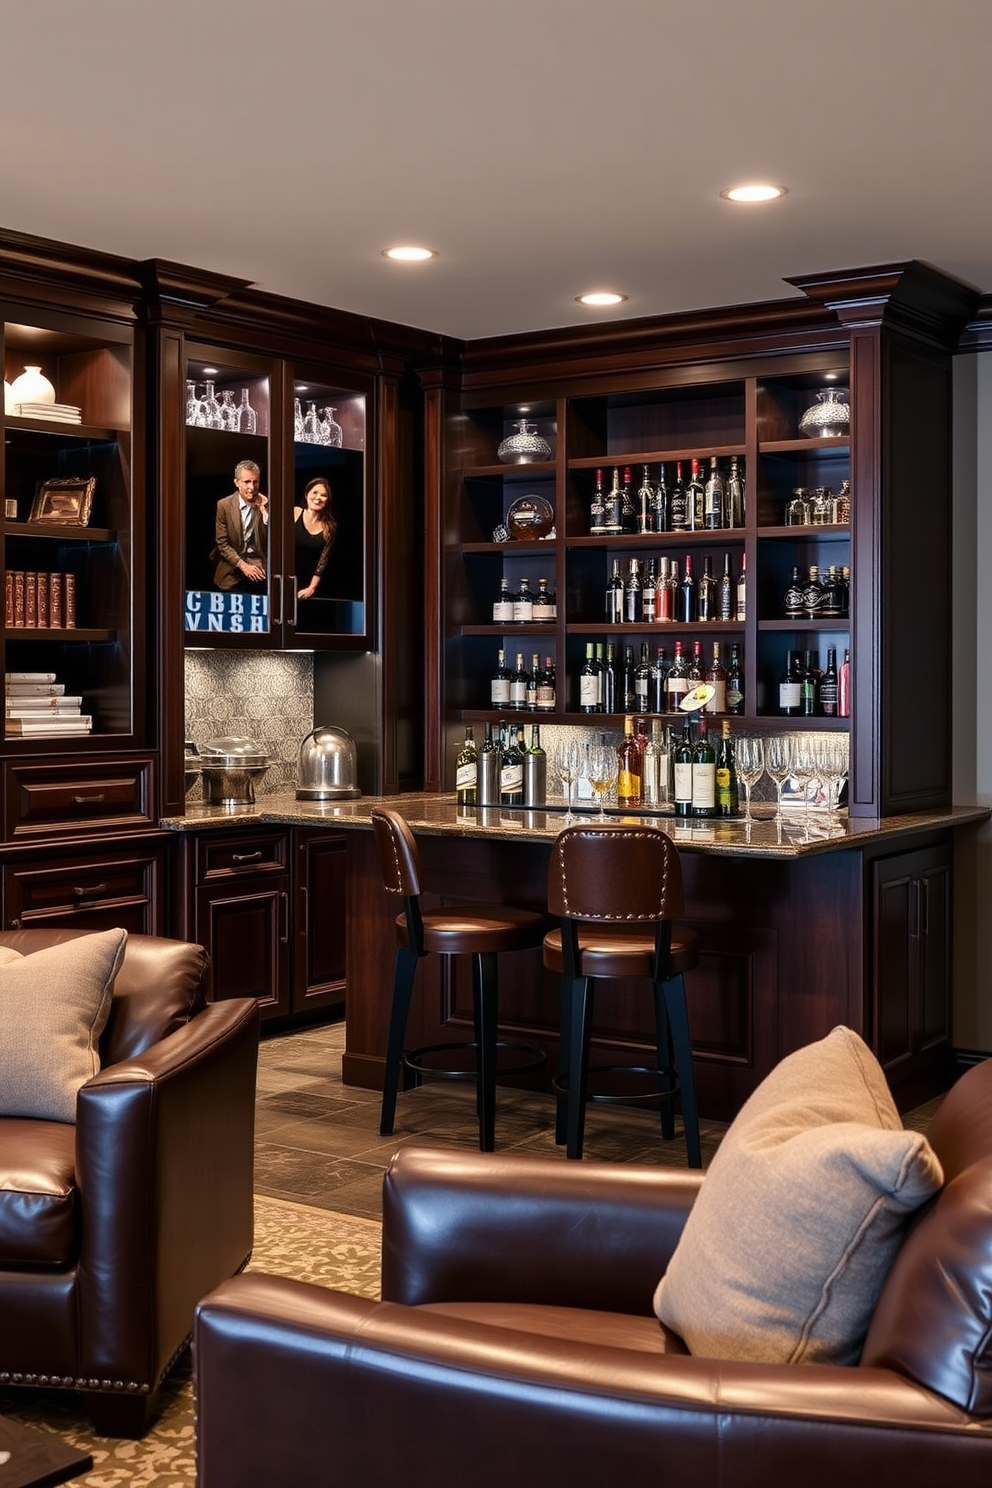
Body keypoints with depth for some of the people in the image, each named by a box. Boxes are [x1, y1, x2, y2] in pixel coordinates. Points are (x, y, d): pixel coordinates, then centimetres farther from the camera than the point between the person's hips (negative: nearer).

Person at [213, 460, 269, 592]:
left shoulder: (266, 504, 1)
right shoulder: (224, 505, -1)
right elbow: (222, 543, -1)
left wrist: (264, 511, -14)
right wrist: (242, 565, -14)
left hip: (259, 564, 0)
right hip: (233, 569, 0)